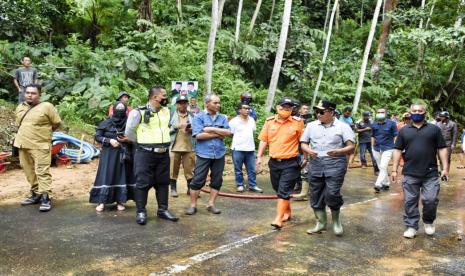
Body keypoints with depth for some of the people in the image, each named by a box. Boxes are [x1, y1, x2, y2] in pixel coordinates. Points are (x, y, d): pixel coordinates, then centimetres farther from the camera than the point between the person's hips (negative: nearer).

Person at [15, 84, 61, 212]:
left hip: (40, 146, -7)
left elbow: (57, 123, -4)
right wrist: (28, 133, 13)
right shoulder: (20, 107, 12)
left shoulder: (46, 106, -8)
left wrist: (44, 132, 2)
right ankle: (36, 194, 25)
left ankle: (46, 198, -9)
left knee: (42, 172, -10)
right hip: (23, 145, 7)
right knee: (30, 172, 13)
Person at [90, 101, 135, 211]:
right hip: (109, 154, -1)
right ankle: (101, 202, 0)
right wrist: (109, 140, -14)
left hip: (124, 154, 1)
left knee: (123, 176, 2)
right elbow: (97, 137, 0)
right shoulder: (106, 123, 1)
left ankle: (120, 201, 11)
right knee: (106, 176, -4)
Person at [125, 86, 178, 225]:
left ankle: (163, 210, 21)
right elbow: (129, 132, -2)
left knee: (163, 182, 11)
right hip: (145, 153, -5)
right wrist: (143, 142, 7)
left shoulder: (167, 111, 8)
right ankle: (141, 212, 9)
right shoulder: (139, 112, -10)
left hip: (163, 153, 6)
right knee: (143, 182, -1)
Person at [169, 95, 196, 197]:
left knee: (190, 169, 2)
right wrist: (176, 127, -14)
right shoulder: (171, 115, 6)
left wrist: (192, 130, -8)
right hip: (174, 146, -1)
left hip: (189, 147, 1)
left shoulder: (192, 116, 11)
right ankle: (173, 189, 14)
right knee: (173, 169, 4)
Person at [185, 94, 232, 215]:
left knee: (217, 180, 8)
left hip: (219, 154, 4)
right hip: (204, 154, -4)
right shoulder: (199, 117, -2)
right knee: (198, 180, -1)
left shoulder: (222, 118, 10)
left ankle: (211, 204, 19)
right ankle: (193, 205, 10)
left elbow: (228, 133, -3)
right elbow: (198, 135, -14)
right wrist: (218, 134, -9)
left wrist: (212, 129, -12)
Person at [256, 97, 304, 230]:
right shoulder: (269, 122, 3)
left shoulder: (298, 122, -5)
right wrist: (259, 156, 3)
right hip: (274, 162, 5)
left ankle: (278, 219, -4)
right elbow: (264, 140, 7)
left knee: (284, 191, -6)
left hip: (290, 163, -4)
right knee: (278, 189, 16)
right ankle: (287, 211, 36)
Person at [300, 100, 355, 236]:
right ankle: (320, 223, 24)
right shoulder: (311, 126, 11)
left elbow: (351, 147, -3)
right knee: (316, 195, 7)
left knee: (332, 194, -13)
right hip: (316, 164, 4)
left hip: (335, 164, -4)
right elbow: (303, 143, 12)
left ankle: (336, 220, 14)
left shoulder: (343, 127, 1)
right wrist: (309, 151, -10)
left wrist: (338, 151, -22)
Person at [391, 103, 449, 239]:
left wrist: (445, 168, -4)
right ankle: (411, 226, 16)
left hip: (430, 174, -1)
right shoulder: (404, 130, 8)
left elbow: (442, 149, 4)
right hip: (410, 174, 1)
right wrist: (394, 169, 2)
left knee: (431, 200, -3)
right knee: (410, 202, 4)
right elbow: (398, 150, 8)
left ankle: (429, 222, 24)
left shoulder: (434, 129, 6)